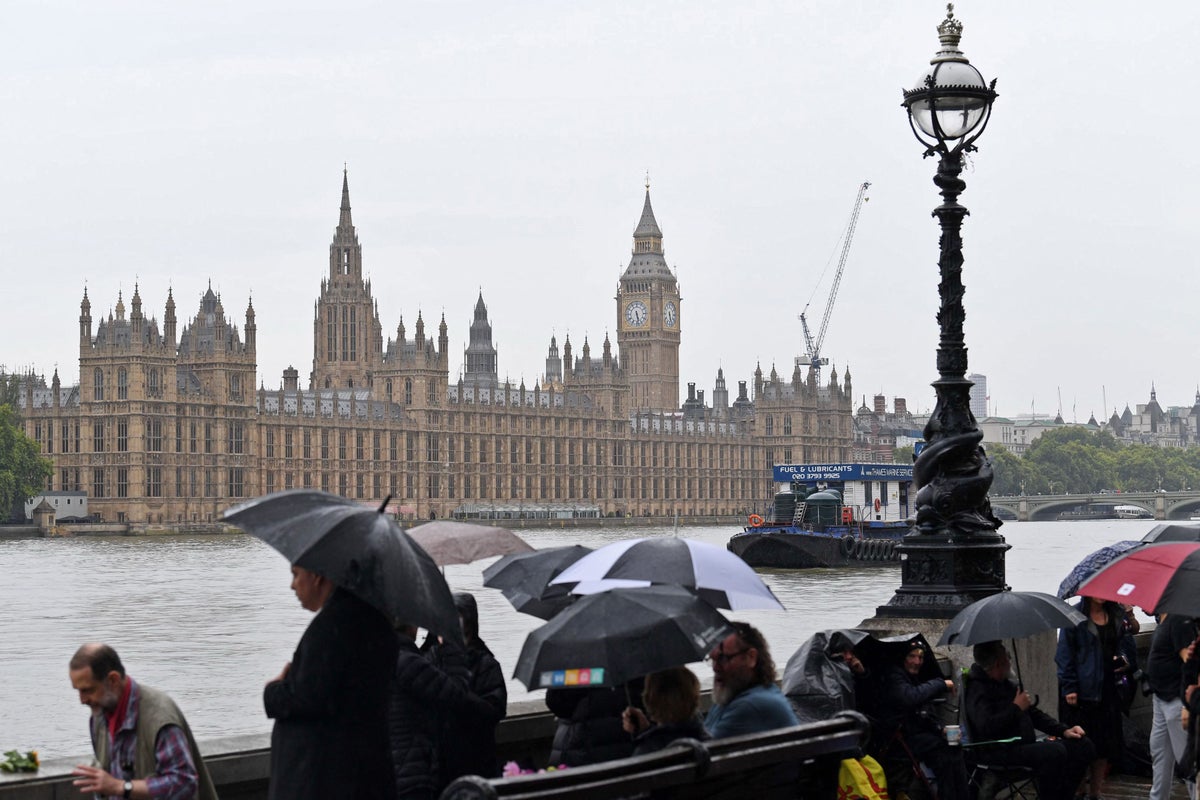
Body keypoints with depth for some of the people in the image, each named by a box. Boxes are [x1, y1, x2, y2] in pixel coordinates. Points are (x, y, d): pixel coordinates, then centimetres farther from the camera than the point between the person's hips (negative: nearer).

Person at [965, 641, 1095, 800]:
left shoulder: (1007, 685, 18)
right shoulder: (977, 690, -11)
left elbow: (1034, 714, 26)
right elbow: (986, 727, -27)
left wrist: (1064, 730, 12)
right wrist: (1016, 708, -13)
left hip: (1025, 744, 10)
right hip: (999, 752, -10)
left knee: (1082, 745, 1)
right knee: (1055, 751, -33)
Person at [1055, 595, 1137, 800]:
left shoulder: (1117, 616, 11)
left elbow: (1127, 644, 15)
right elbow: (1065, 653, -5)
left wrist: (1126, 659, -8)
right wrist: (1069, 687, -11)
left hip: (1109, 690, 5)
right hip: (1081, 691, -5)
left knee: (1105, 745, 7)